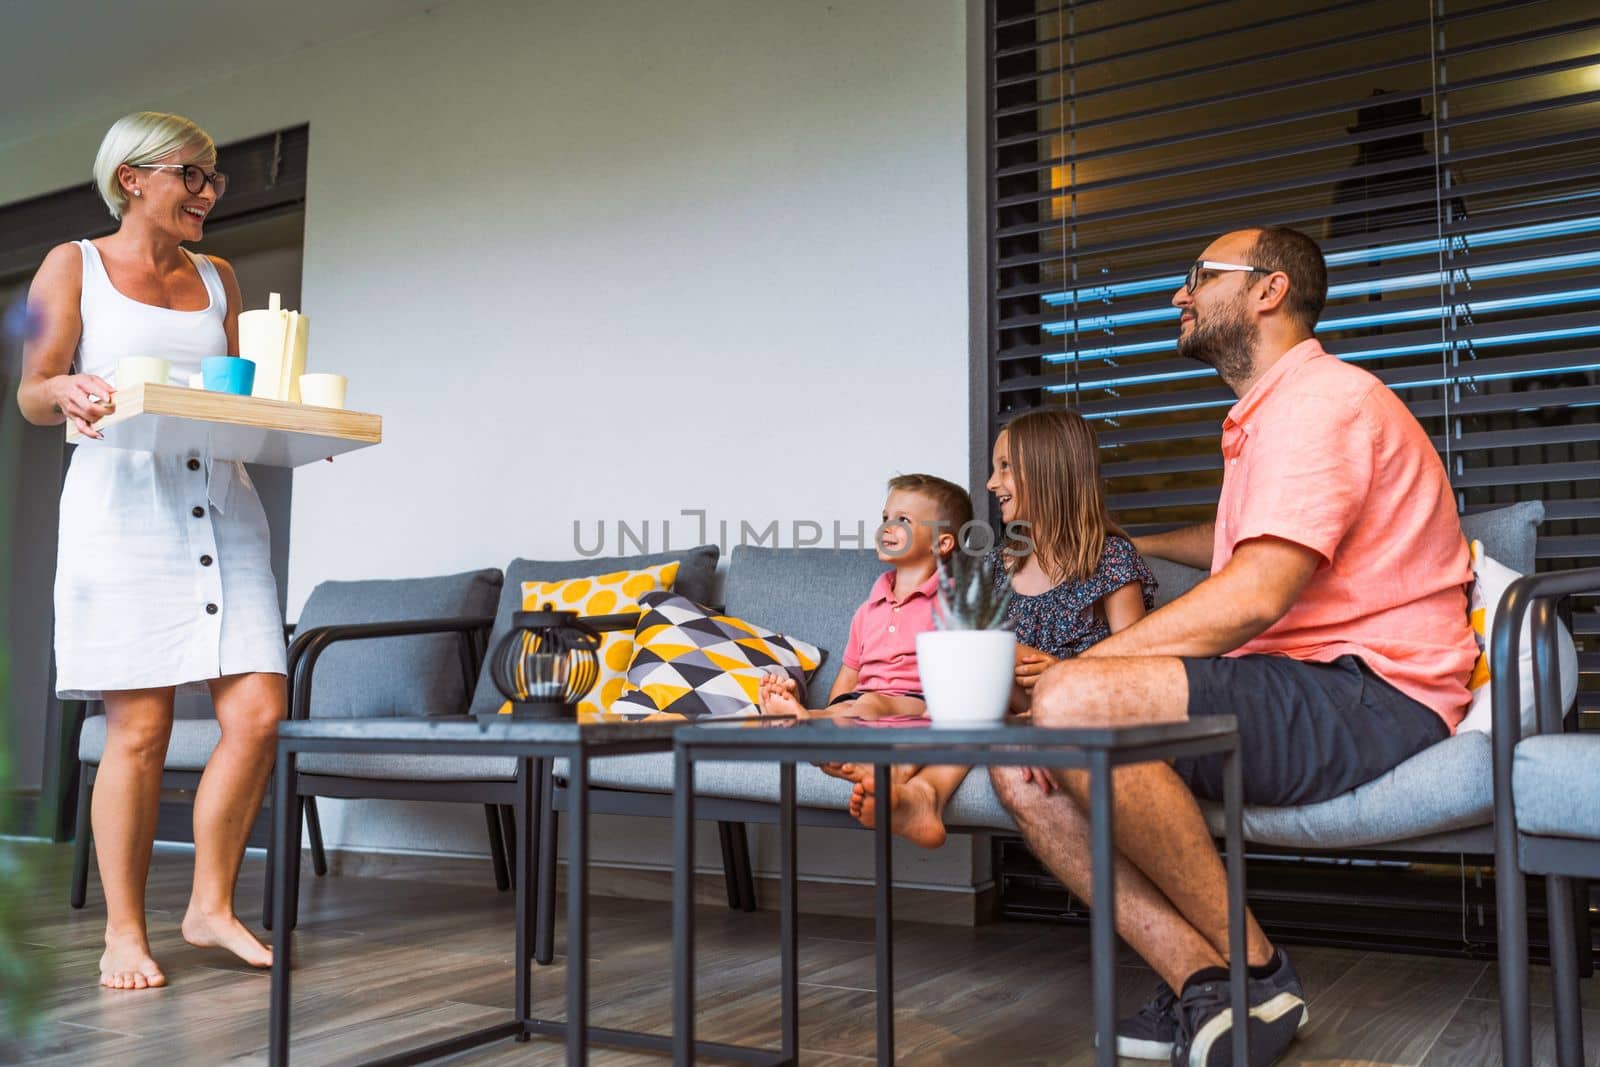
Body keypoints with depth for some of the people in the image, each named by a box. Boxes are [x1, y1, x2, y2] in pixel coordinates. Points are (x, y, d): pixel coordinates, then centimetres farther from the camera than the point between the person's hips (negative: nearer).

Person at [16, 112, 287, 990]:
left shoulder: (218, 279, 20)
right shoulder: (74, 266, 9)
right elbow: (32, 393, 3)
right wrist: (69, 393, -18)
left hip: (221, 506, 4)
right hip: (124, 505, -4)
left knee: (257, 713, -5)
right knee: (139, 729, -5)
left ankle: (211, 906, 13)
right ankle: (124, 933, 11)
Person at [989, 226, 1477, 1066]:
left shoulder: (1323, 398, -9)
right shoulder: (1262, 419, 23)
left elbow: (1253, 598, -21)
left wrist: (1075, 668, -17)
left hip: (1371, 698, -9)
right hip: (1286, 695, 10)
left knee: (1073, 705, -30)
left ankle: (1257, 974, -14)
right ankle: (1204, 985, -14)